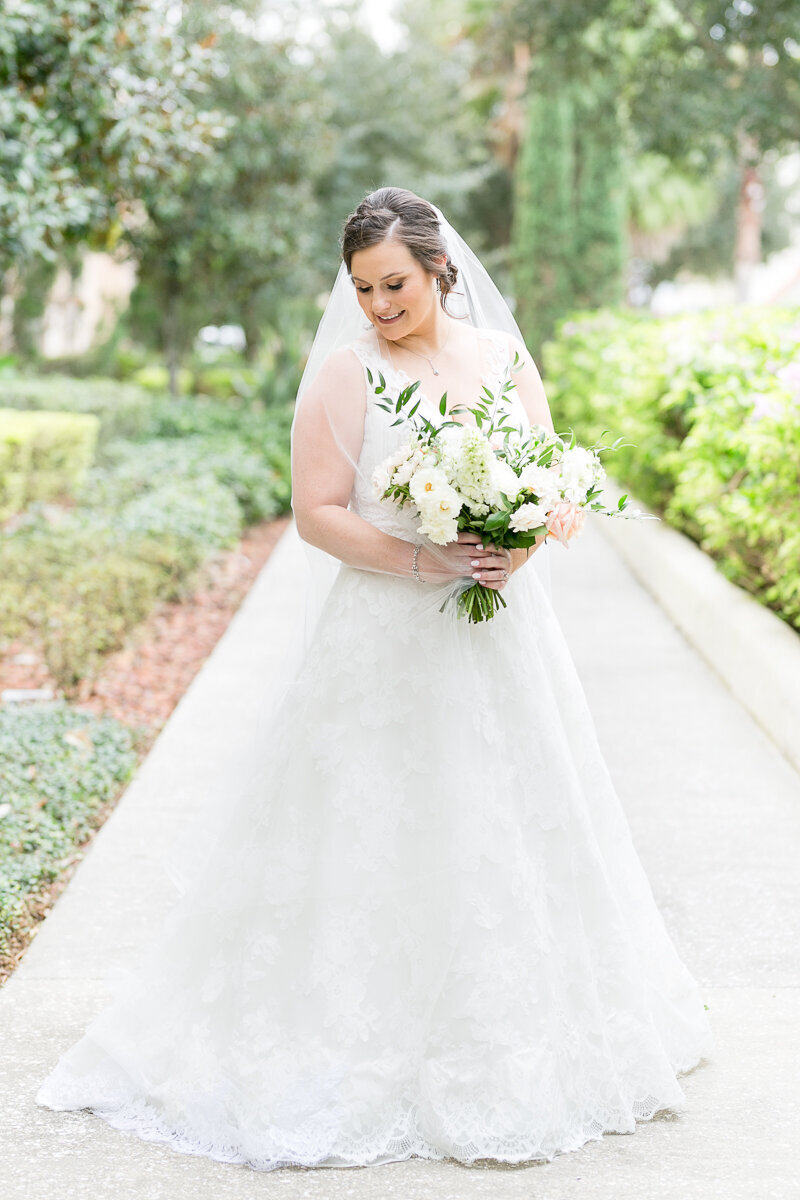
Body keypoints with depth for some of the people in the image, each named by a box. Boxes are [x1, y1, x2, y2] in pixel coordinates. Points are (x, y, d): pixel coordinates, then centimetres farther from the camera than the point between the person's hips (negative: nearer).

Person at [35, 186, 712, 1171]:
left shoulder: (506, 358, 7)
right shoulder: (346, 371, -5)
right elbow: (318, 512, -9)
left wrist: (523, 546, -11)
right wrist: (424, 561, -21)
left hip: (504, 639, 4)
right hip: (388, 645, -4)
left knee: (513, 831, 12)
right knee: (377, 843, 0)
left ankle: (520, 1039, 30)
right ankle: (376, 1053, 13)